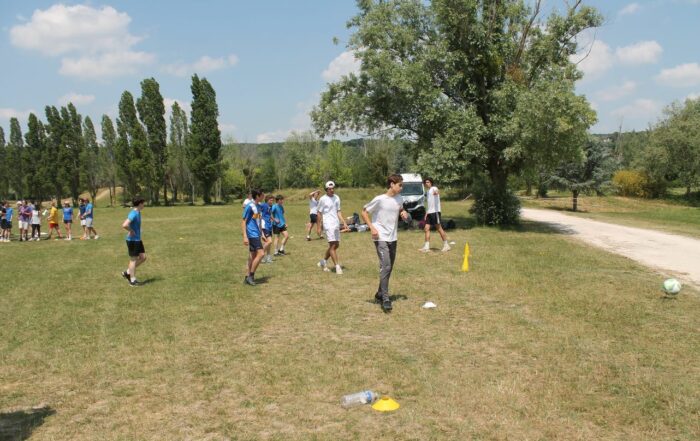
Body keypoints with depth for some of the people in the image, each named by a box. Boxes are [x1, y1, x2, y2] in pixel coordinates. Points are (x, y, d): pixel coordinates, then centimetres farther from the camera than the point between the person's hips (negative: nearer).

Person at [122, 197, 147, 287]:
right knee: (133, 259, 1)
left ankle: (127, 273, 21)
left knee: (143, 257, 11)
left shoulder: (138, 213, 9)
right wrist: (131, 231, -19)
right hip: (132, 240, -9)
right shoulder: (133, 214, -21)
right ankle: (132, 280, 13)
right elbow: (124, 225, -34)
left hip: (138, 240, 9)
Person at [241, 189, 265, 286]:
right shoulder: (249, 206, -13)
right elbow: (243, 221, -13)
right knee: (260, 254, -13)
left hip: (257, 234, 9)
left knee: (253, 256, 9)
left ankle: (247, 278, 15)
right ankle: (251, 275, -4)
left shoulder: (257, 206, 13)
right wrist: (245, 236, -18)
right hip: (252, 235, -9)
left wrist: (262, 233, 23)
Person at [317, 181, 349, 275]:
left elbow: (338, 211, 15)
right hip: (328, 224, -7)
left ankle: (323, 261, 27)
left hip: (336, 224, 7)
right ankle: (337, 266, -10)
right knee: (332, 245, -11)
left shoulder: (336, 198, 11)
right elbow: (319, 213, -1)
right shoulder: (323, 199, -5)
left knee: (336, 245, 10)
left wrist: (344, 222, 5)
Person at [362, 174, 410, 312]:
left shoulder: (399, 199, 5)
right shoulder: (379, 200, -14)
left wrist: (403, 213, 1)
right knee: (385, 267, -16)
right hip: (381, 238, -7)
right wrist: (372, 228, -14)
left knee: (389, 268, 12)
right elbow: (364, 212, -6)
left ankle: (380, 294, 29)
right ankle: (385, 299, -12)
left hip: (393, 238, 7)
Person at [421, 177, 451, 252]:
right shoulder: (427, 191, 20)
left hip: (435, 212, -9)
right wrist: (426, 213, 25)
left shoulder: (434, 188, -7)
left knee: (439, 228, -4)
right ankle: (426, 247, 5)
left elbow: (436, 191, -34)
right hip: (429, 212, 9)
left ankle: (446, 245, 4)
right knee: (426, 228, 3)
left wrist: (436, 192, -58)